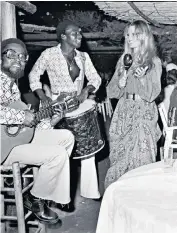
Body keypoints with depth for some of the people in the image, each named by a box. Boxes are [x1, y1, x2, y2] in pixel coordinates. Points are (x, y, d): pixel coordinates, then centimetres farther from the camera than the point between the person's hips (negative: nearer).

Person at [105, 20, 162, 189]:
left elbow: (153, 93, -6)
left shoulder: (154, 62, -1)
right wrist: (120, 83, -10)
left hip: (143, 112, -4)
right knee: (120, 152, 4)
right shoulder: (123, 60, 11)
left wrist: (142, 79, -22)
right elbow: (112, 90, 10)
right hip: (123, 111, 4)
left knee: (140, 154, -9)